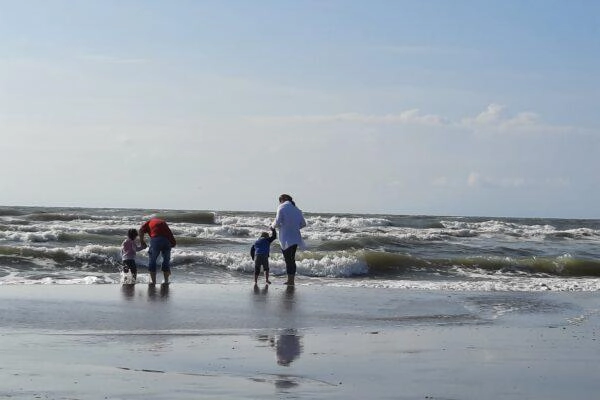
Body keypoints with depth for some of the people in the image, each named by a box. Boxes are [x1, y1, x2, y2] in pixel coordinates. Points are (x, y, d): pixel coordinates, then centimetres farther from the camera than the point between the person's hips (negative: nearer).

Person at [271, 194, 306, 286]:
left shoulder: (282, 207, -7)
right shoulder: (297, 209, 12)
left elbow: (277, 222, -14)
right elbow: (303, 224, 15)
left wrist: (273, 225, 7)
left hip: (286, 239, -6)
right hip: (295, 238, 6)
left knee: (288, 260, -3)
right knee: (291, 259, 15)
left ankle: (291, 281, -4)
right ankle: (291, 280, 19)